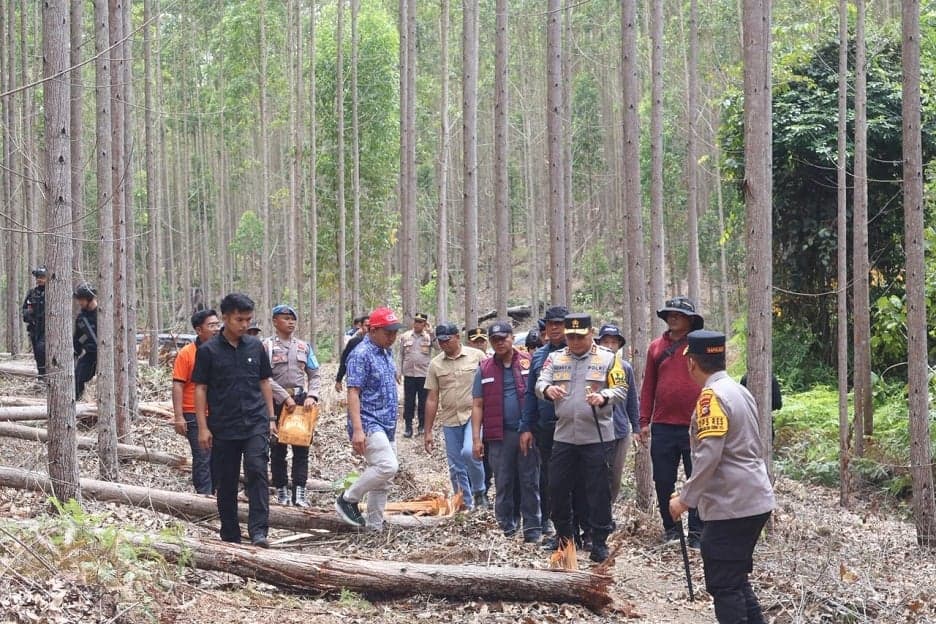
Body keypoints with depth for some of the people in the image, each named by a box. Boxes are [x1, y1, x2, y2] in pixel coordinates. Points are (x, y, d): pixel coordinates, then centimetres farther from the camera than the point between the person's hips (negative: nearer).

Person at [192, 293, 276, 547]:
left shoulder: (255, 346, 7)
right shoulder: (208, 350, -2)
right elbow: (200, 389, -1)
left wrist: (271, 417, 11)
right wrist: (202, 427, -5)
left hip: (255, 423, 1)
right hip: (223, 427, -1)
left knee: (257, 471, -17)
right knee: (225, 483, 6)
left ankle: (259, 532, -19)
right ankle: (230, 536, 17)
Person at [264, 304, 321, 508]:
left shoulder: (303, 346, 11)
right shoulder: (267, 346, -2)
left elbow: (314, 375, 10)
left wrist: (312, 396, -8)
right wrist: (285, 397, -16)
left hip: (300, 400, 3)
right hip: (276, 401, -3)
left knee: (301, 448, -2)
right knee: (278, 449, 4)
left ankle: (299, 492, -4)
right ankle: (281, 491, 12)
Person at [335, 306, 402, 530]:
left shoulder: (387, 353, 13)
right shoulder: (361, 354, -14)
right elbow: (353, 392, -19)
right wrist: (357, 430, -26)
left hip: (387, 426, 9)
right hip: (369, 424, -9)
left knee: (382, 481, 9)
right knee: (387, 466, -23)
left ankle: (375, 527, 15)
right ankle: (348, 499, -7)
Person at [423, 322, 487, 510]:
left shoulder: (476, 356, -2)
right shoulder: (435, 364, 6)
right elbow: (432, 399, 8)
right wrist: (428, 432, 7)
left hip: (474, 415, -4)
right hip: (450, 420, 4)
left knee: (469, 452, -25)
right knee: (456, 468, 5)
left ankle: (479, 492, -2)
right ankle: (466, 506, 17)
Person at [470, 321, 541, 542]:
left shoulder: (528, 362, 3)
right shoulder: (484, 369, 8)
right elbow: (477, 405, 8)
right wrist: (476, 438, 1)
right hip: (499, 435, 2)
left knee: (530, 482, 1)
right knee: (503, 484, 6)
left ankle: (532, 529, 5)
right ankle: (506, 530, 14)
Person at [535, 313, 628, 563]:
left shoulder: (608, 358, 0)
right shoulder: (555, 358, 9)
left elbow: (621, 390, -4)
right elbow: (540, 383, 0)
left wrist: (603, 397, -25)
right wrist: (547, 389, -24)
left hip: (597, 437, -3)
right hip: (564, 436, 3)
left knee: (598, 491, 0)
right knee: (557, 487, 8)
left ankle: (599, 542, 10)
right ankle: (563, 537, 26)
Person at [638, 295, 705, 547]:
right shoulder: (657, 347, 10)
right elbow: (648, 386, 11)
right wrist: (644, 421, 7)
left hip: (694, 426, -3)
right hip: (663, 426, 4)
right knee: (663, 481, 8)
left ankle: (697, 531, 9)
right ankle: (670, 528, 18)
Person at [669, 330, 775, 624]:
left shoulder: (712, 396, -15)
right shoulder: (739, 390, 12)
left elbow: (708, 456, -21)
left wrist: (685, 499, -13)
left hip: (732, 507, -9)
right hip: (754, 501, 9)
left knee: (723, 584, -3)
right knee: (735, 577, 19)